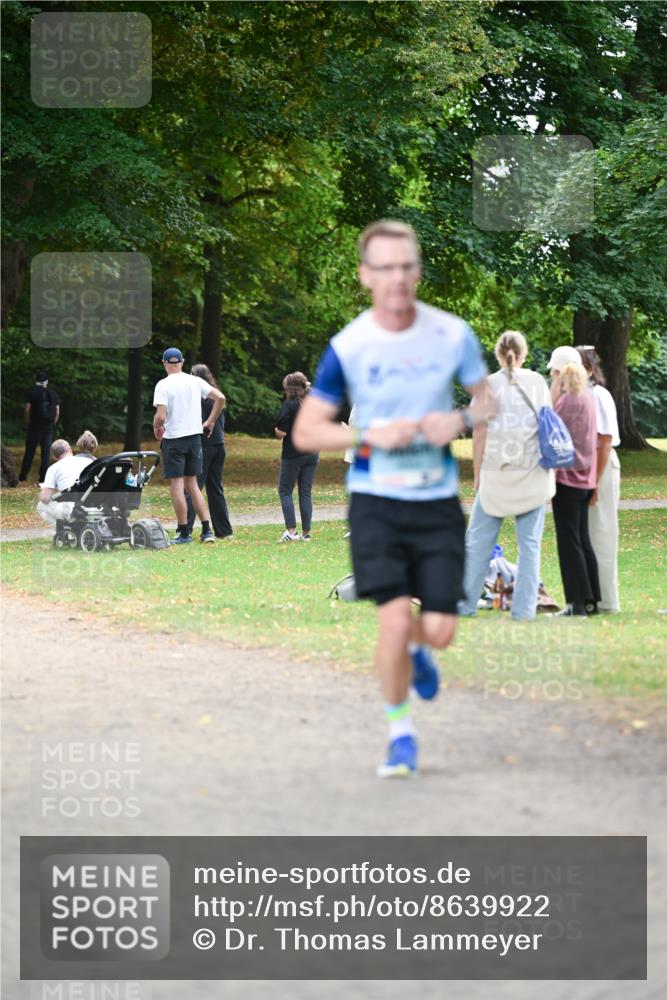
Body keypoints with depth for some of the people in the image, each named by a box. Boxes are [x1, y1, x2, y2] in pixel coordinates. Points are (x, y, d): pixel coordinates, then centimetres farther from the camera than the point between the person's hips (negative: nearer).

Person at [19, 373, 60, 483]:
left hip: (35, 426, -2)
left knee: (29, 452, 4)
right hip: (48, 427, 2)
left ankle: (22, 477, 7)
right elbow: (57, 412, 4)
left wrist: (28, 423, 4)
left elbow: (27, 409, -8)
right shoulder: (53, 394, 7)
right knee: (46, 452, 3)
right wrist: (52, 424, 13)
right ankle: (43, 478, -1)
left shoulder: (31, 392, -3)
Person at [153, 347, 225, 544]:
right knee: (192, 485, 13)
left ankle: (184, 532, 0)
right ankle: (207, 530, 6)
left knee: (177, 486, 0)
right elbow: (220, 398, 1)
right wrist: (210, 421, 12)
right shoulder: (195, 381, 4)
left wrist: (157, 428, 4)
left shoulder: (163, 385, -10)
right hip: (194, 436, 5)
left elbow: (160, 416, -18)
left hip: (173, 439, -5)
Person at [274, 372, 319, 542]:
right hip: (312, 454, 6)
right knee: (306, 493, 9)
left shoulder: (289, 405, -12)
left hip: (292, 455, -6)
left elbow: (281, 433, -15)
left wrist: (276, 430, 5)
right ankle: (306, 533, 8)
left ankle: (291, 530, -9)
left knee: (285, 490, 3)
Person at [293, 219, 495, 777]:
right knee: (395, 618, -14)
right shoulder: (348, 347, -7)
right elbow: (305, 433, -3)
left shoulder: (453, 334, -2)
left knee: (439, 629, -2)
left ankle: (416, 652, 38)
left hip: (438, 502, 2)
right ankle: (400, 732, 8)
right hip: (376, 502, -2)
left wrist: (461, 421, -12)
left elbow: (488, 401, 11)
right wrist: (371, 435, -18)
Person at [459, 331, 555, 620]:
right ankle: (524, 609, 1)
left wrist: (478, 475, 6)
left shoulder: (488, 385, 1)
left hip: (496, 474, -1)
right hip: (533, 474, 1)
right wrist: (549, 471, 14)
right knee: (530, 544, 4)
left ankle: (465, 604, 5)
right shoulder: (537, 383, 5)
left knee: (478, 542, 6)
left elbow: (479, 434, -1)